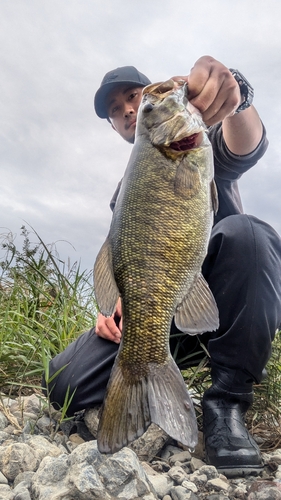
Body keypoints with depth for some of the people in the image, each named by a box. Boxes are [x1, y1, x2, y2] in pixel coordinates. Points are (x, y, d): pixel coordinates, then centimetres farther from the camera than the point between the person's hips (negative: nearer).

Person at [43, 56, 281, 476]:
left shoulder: (201, 144, 7)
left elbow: (247, 147, -18)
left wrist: (236, 98, -42)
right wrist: (117, 302, -6)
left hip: (233, 299, -1)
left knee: (243, 231, -36)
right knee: (66, 384, -20)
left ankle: (228, 399, -20)